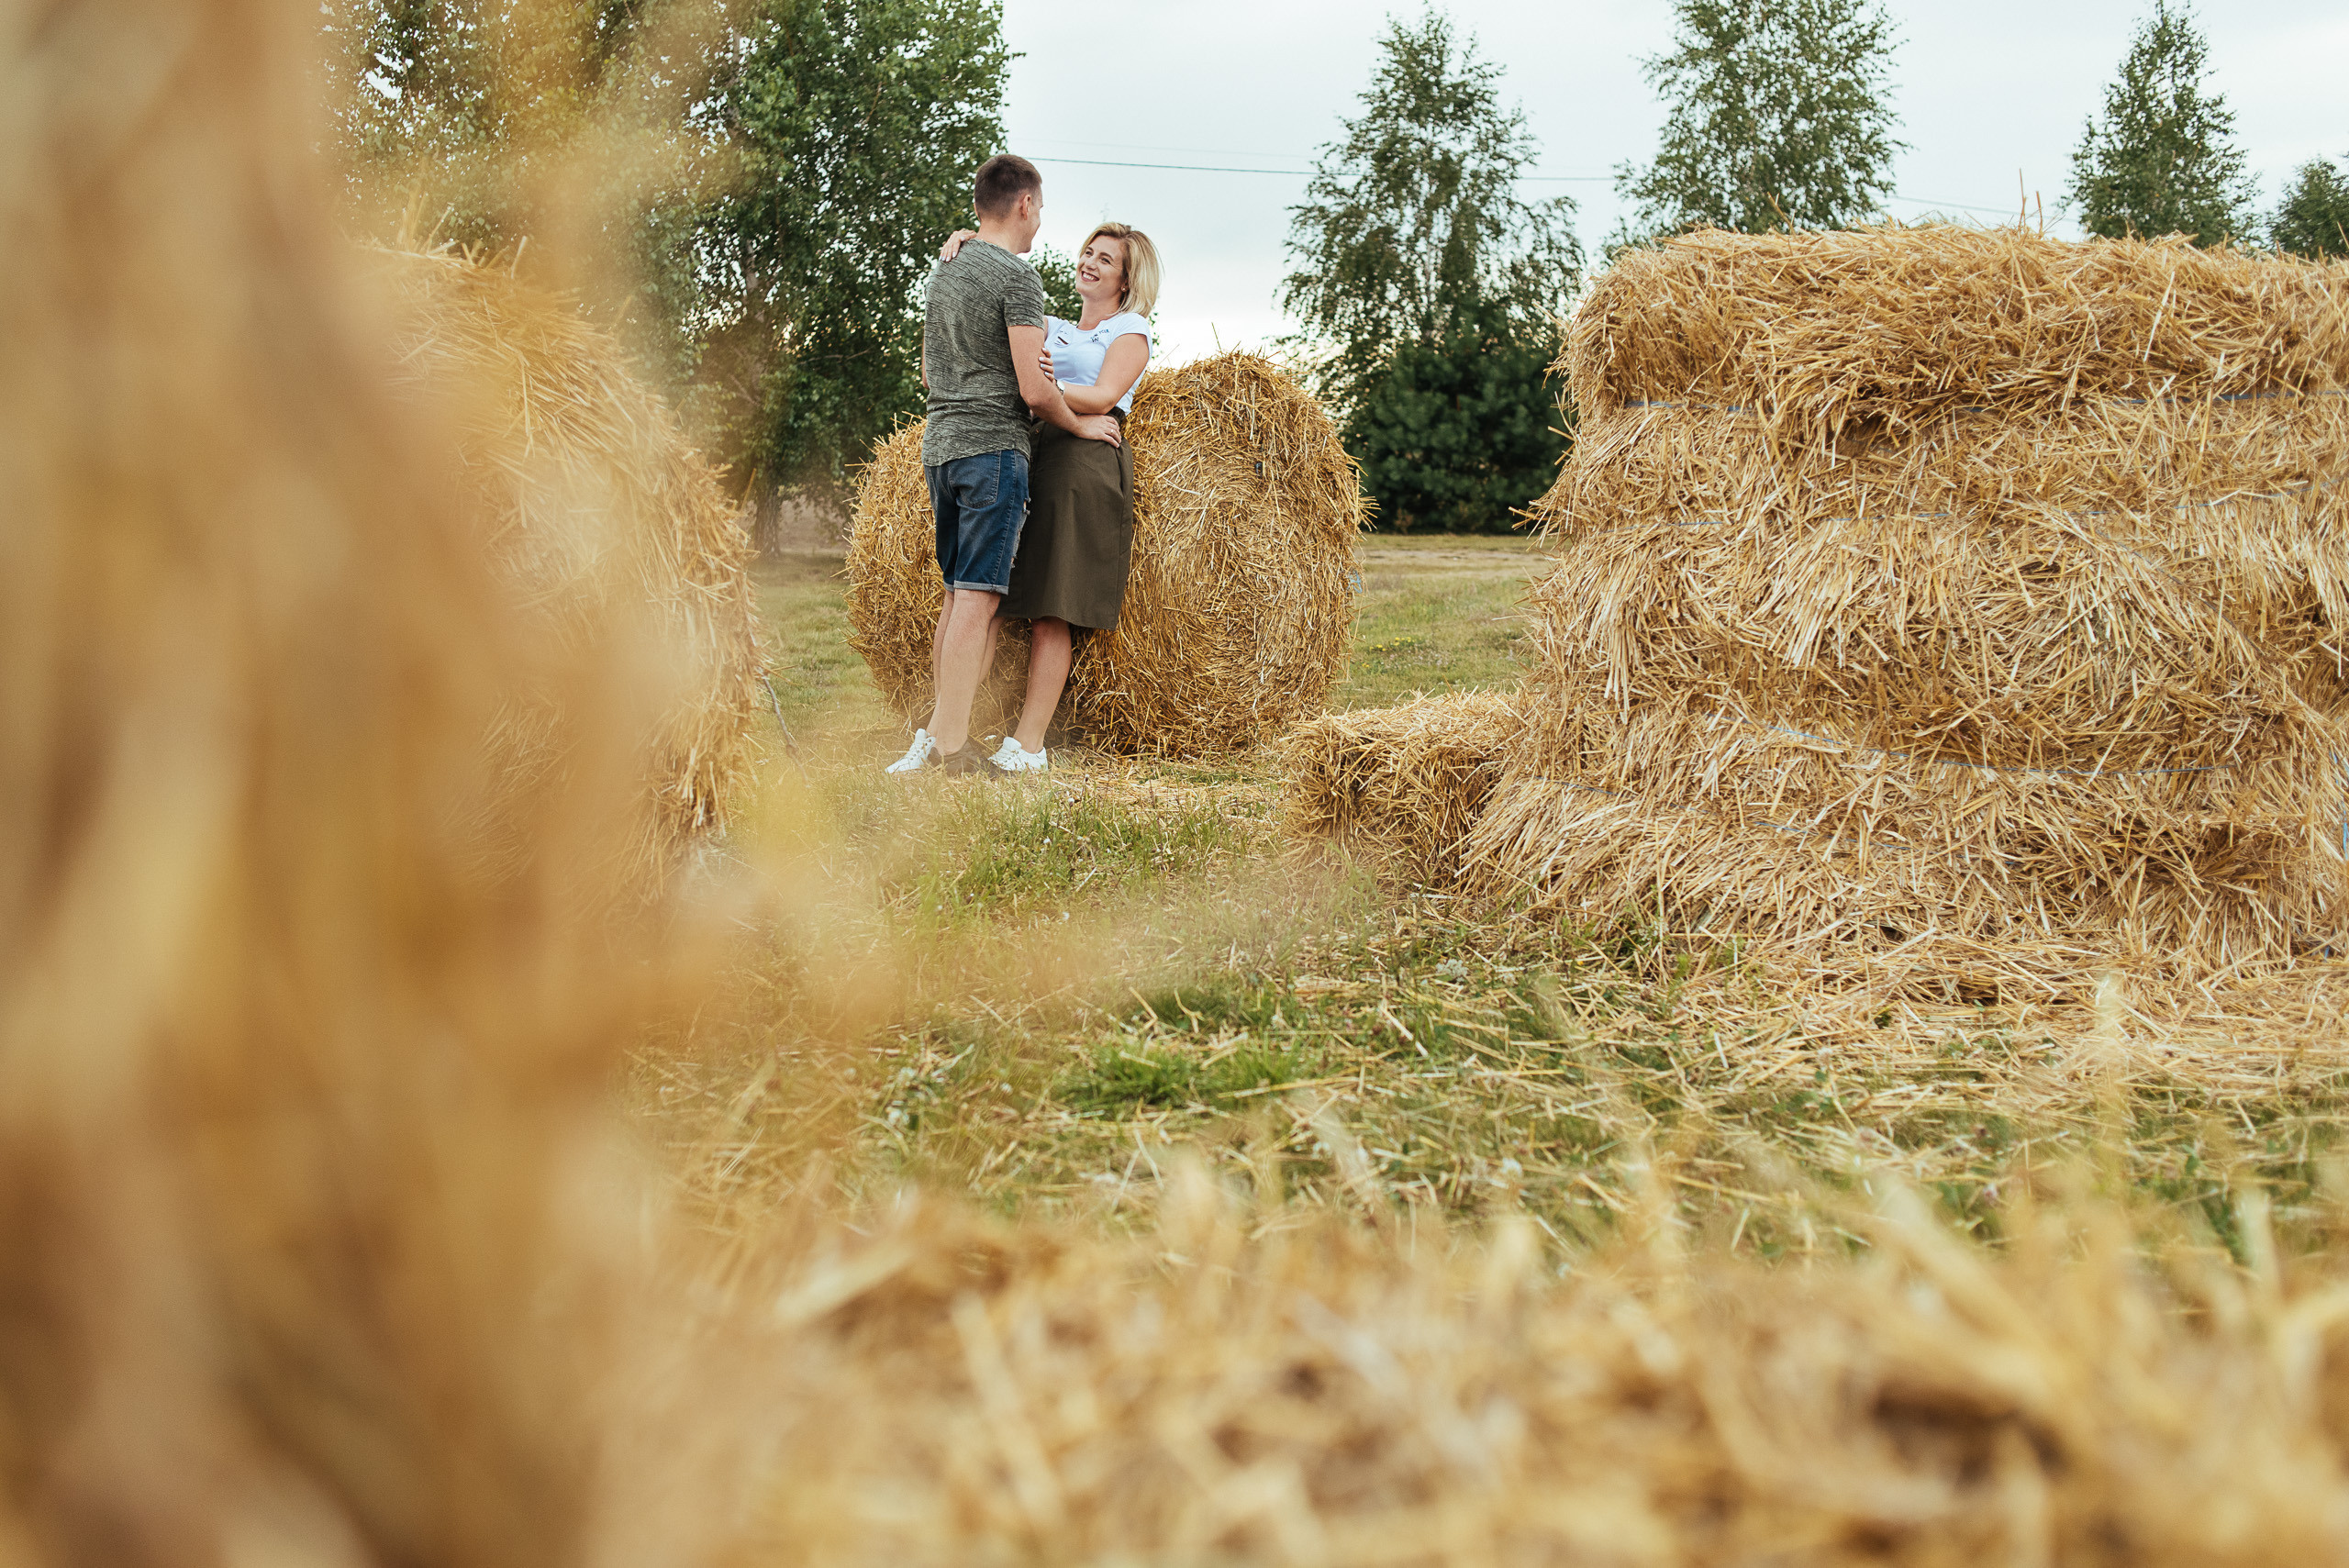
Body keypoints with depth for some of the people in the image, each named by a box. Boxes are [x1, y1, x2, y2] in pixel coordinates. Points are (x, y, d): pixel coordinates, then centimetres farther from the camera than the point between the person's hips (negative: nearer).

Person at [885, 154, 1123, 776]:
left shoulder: (945, 273, 16)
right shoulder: (1017, 276, -10)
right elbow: (1033, 390, -16)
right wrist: (1080, 424, 0)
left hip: (940, 444, 9)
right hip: (994, 446, -9)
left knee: (957, 595, 13)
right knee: (978, 597, -10)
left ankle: (936, 733, 12)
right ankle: (953, 746, -15)